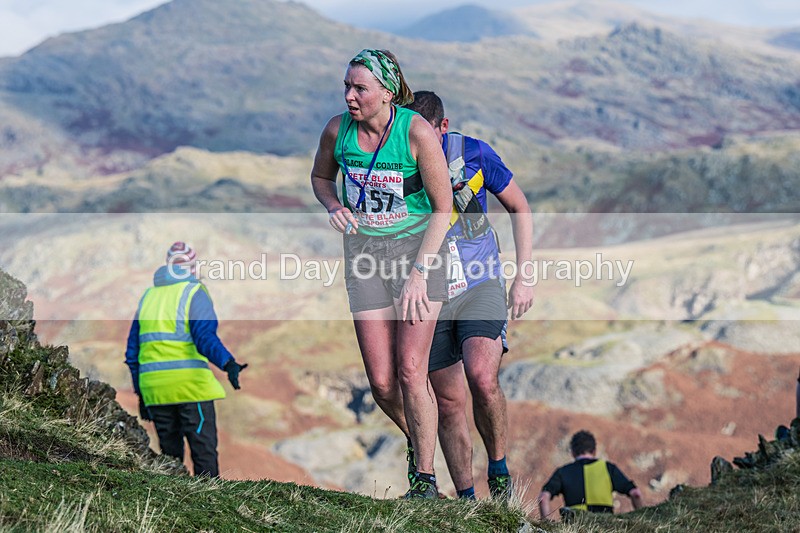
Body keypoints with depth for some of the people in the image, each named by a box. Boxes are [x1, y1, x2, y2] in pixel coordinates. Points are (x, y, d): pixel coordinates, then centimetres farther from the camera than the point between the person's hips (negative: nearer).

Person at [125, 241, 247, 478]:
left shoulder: (148, 296, 17)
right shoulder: (194, 292, -1)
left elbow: (133, 351, 18)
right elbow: (205, 336, -19)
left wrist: (140, 394, 23)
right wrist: (228, 364, -31)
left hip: (154, 387, 6)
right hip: (190, 383, -6)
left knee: (170, 454, 12)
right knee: (204, 451, -5)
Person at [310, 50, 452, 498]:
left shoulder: (417, 132, -17)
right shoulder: (337, 130, -6)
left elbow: (442, 208, -11)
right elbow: (321, 176, 16)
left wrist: (420, 273, -16)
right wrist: (334, 206, -6)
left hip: (419, 247, -3)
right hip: (365, 251, 4)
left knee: (411, 370, -13)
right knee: (381, 382, -1)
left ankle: (426, 477, 1)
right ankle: (417, 442, 29)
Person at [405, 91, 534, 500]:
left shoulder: (474, 154, -9)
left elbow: (519, 207, 5)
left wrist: (523, 277, 0)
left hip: (480, 286, -2)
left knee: (482, 378, -25)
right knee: (448, 404, 3)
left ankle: (499, 468, -3)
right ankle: (466, 499, 16)